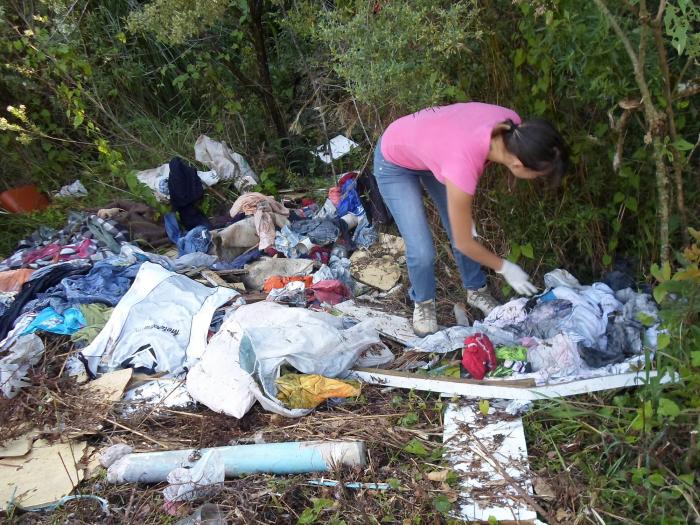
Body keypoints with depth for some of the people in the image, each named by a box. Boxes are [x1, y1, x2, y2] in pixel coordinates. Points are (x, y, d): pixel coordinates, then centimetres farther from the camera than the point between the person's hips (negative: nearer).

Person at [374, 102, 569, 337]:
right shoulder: (463, 167, -42)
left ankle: (476, 291, 35)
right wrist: (505, 268, -10)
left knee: (464, 230, 9)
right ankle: (423, 302, 22)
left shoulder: (512, 126, -26)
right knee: (422, 251, -9)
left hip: (429, 147, 6)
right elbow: (463, 243, -24)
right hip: (394, 163, -6)